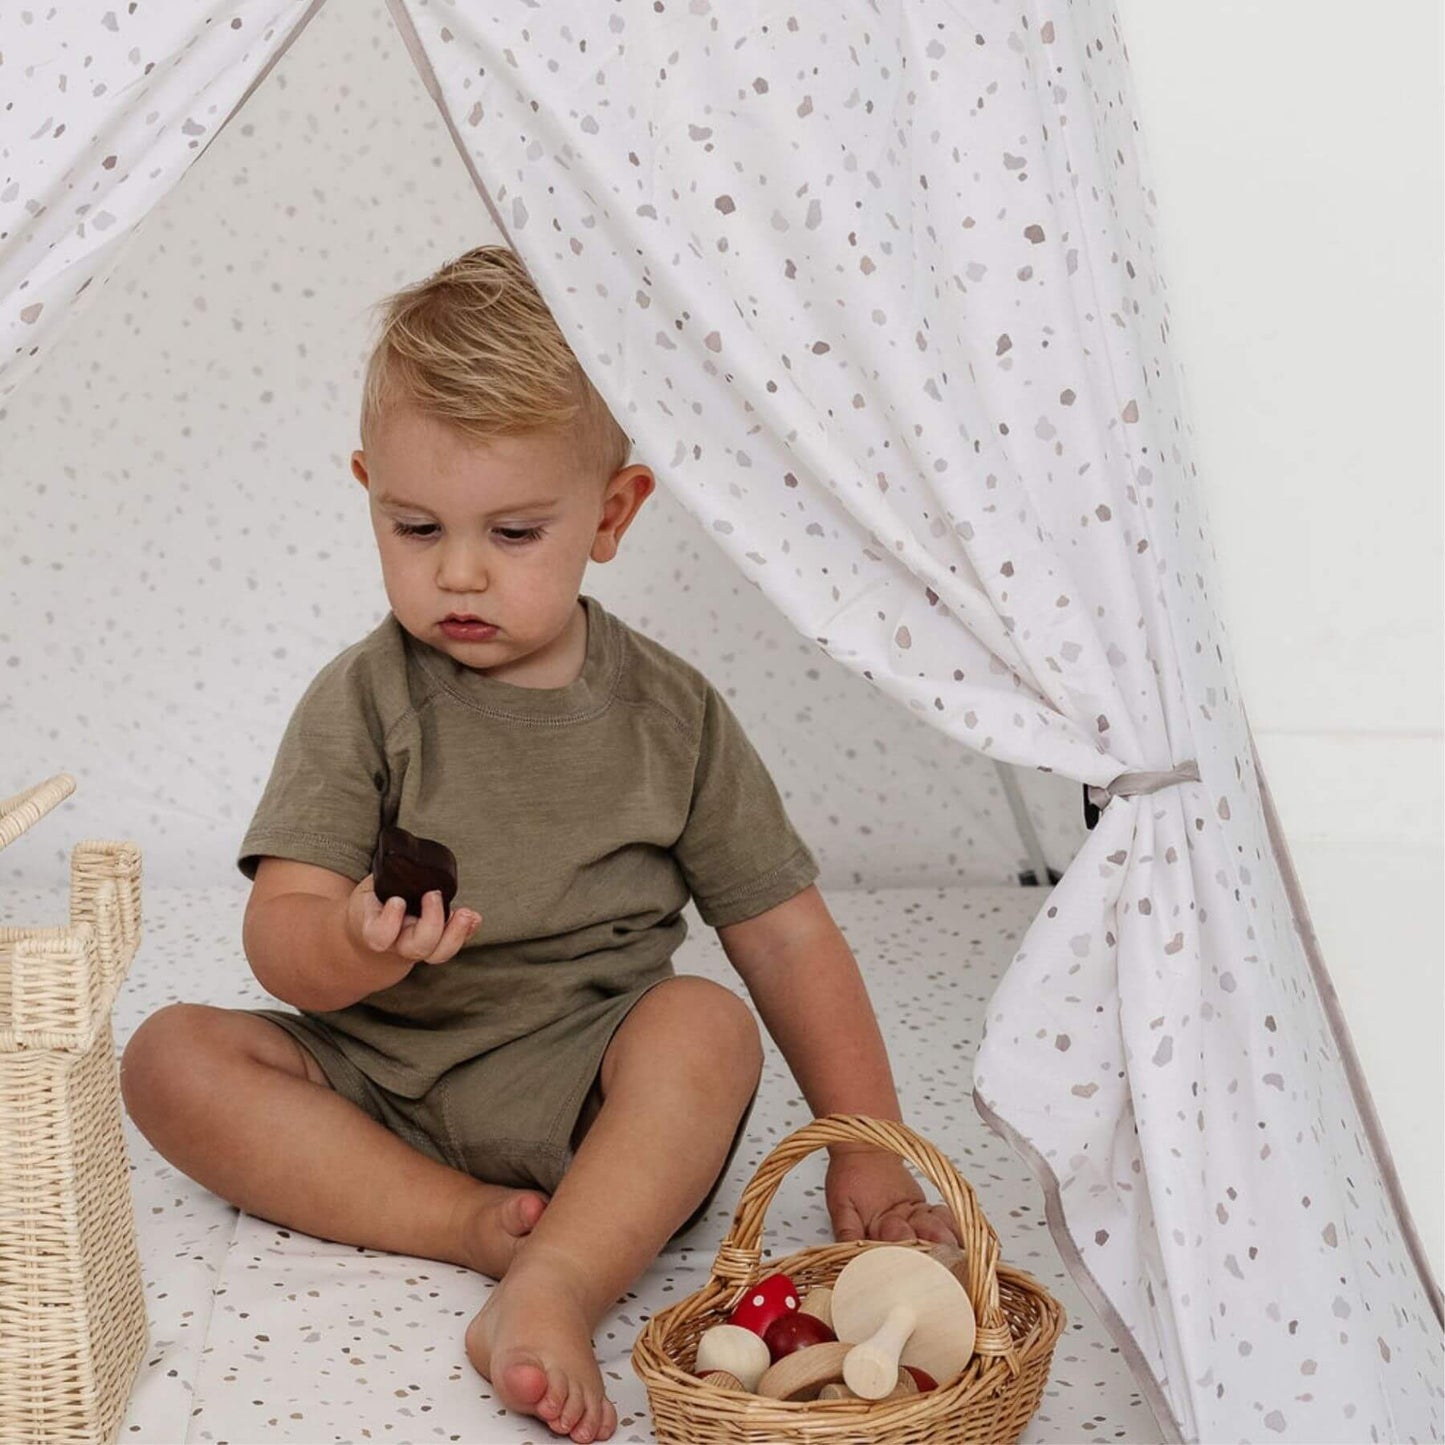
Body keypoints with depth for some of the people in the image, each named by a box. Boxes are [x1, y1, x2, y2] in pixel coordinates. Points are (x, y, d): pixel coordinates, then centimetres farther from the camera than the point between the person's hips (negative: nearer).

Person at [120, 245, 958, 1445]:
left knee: (708, 1027, -28)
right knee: (172, 1056, -19)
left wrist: (870, 1157, 0)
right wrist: (353, 947, -36)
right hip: (378, 1093, 1)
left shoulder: (671, 714, 0)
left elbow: (785, 935, 4)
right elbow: (278, 937, -11)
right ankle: (477, 1227, -23)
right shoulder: (363, 703, -3)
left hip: (586, 1104, -1)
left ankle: (550, 1291, -42)